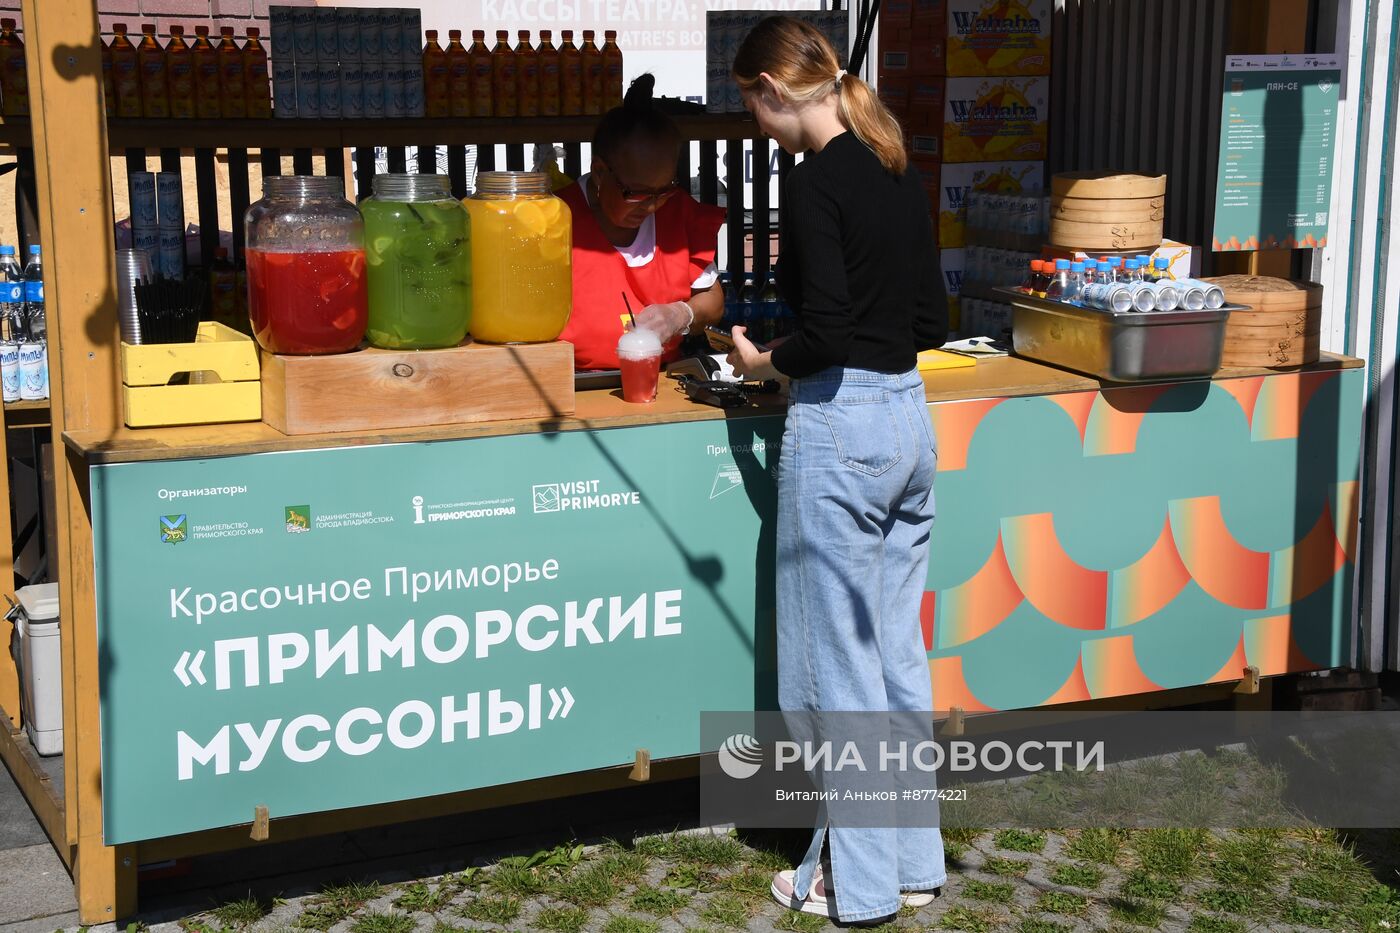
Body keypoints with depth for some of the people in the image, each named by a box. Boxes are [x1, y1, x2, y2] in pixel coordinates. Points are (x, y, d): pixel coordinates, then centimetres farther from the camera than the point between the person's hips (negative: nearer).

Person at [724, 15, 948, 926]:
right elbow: (931, 320, 13)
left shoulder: (816, 180, -14)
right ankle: (912, 858, 26)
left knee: (840, 662, 3)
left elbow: (825, 331, -19)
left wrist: (764, 363, -2)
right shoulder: (900, 171, 10)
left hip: (841, 427, -8)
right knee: (899, 650, 16)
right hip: (909, 416, 9)